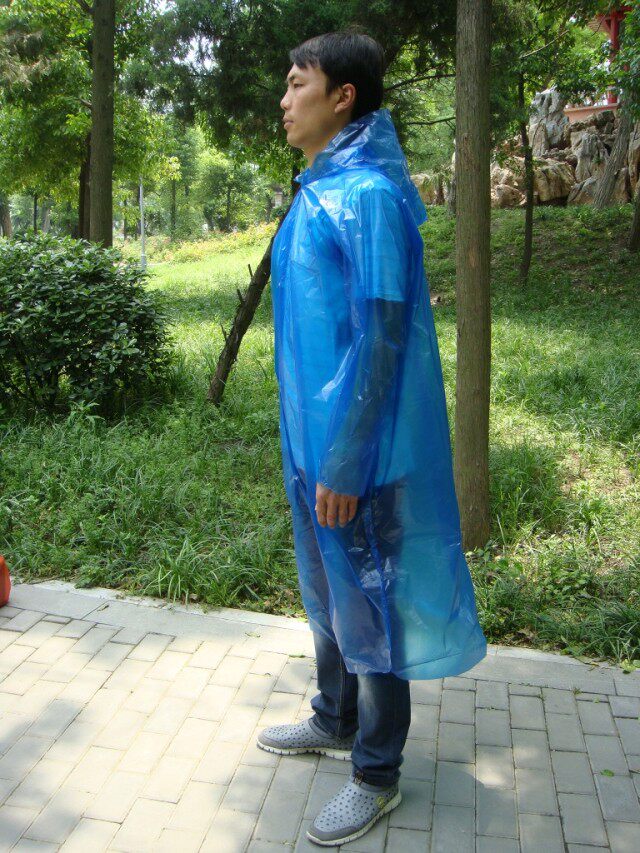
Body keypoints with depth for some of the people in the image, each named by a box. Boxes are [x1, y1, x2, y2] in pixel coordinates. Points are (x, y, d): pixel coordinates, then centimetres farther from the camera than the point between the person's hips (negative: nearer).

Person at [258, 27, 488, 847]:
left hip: (353, 450, -9)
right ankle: (336, 720, 43)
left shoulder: (370, 194, -17)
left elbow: (381, 338, -21)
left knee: (367, 601, 6)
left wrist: (344, 464, -20)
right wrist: (310, 445, 19)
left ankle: (377, 773, 26)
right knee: (326, 591, 22)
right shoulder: (318, 192, 11)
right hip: (312, 438, 9)